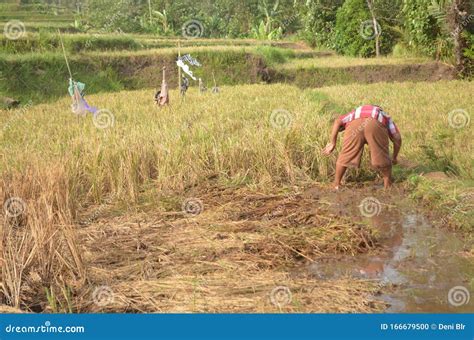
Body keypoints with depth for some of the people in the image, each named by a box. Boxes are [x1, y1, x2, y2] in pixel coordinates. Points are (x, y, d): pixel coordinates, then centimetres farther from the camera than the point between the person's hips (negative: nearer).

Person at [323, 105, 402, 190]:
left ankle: (336, 184, 24)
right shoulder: (385, 117, 42)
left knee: (345, 156, 17)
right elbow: (397, 138, 30)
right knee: (383, 158, 17)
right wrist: (394, 158, 42)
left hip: (355, 125, 1)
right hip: (376, 125, -1)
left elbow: (338, 121, 23)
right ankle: (388, 186, 27)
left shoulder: (356, 113, 43)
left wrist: (332, 143, 21)